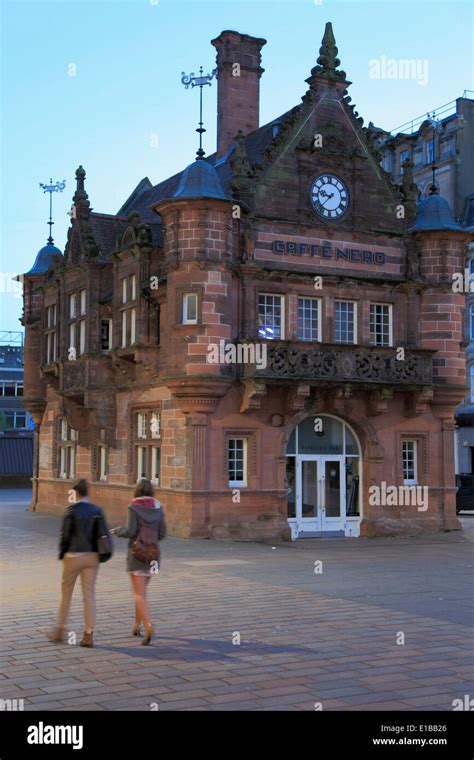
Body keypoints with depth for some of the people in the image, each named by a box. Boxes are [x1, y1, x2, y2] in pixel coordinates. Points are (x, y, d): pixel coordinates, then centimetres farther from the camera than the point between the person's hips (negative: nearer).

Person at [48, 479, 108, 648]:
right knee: (89, 595, 4)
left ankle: (60, 631, 24)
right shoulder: (97, 510, 2)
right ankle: (88, 635, 2)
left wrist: (61, 554, 3)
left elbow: (65, 535, -10)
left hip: (74, 556, -3)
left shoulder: (71, 510, -11)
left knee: (66, 594, 12)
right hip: (92, 556, 3)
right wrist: (98, 553, 13)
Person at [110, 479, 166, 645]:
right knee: (141, 590, 22)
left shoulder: (134, 507, -9)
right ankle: (137, 625, 27)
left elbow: (130, 531, -17)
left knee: (139, 594, -5)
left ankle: (149, 627, -22)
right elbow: (162, 534, 2)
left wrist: (118, 530, 3)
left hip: (136, 553, -5)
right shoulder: (158, 508, 4)